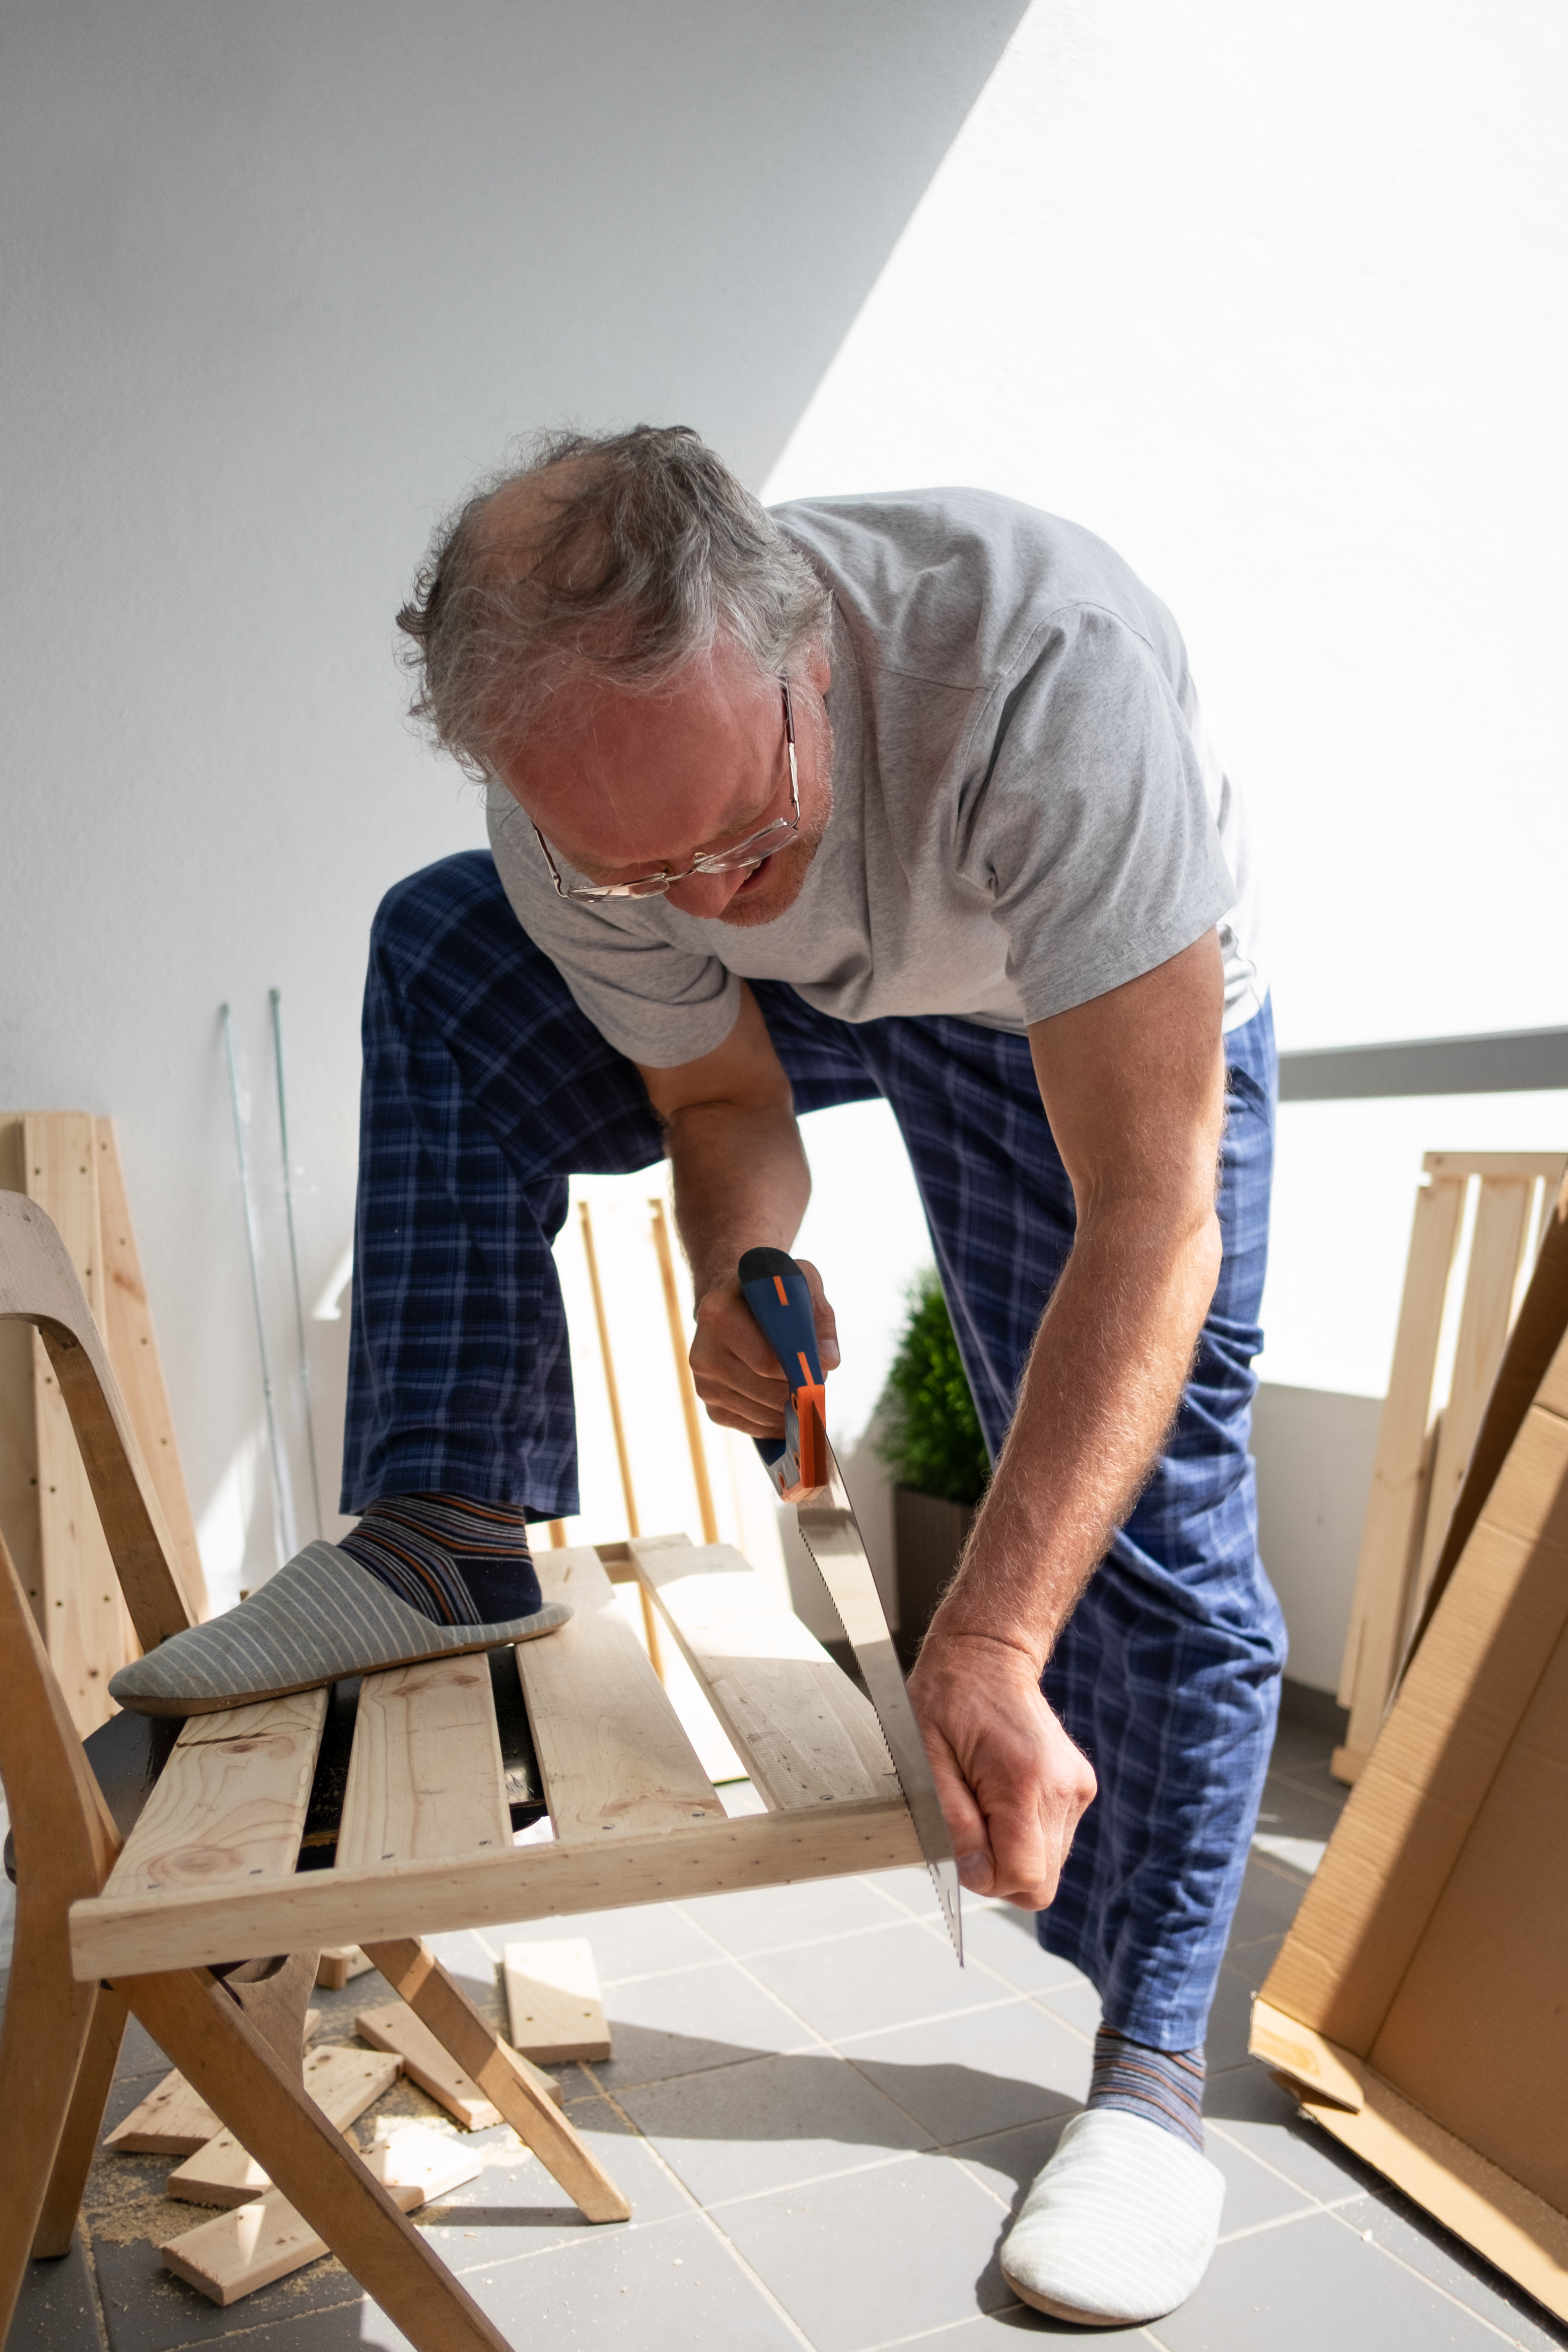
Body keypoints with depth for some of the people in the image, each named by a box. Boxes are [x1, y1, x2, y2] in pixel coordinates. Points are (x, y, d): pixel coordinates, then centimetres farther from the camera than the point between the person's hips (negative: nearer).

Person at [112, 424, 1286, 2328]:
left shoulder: (1046, 664, -43)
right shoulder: (569, 818, -28)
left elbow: (1152, 1215, -44)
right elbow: (720, 1096, -12)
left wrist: (988, 1640, -50)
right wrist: (741, 1281, -35)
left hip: (1109, 1005, -3)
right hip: (816, 990, 4)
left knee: (1154, 1535, -9)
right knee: (434, 961, -13)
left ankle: (1150, 2065, 13)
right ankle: (449, 1536, -10)